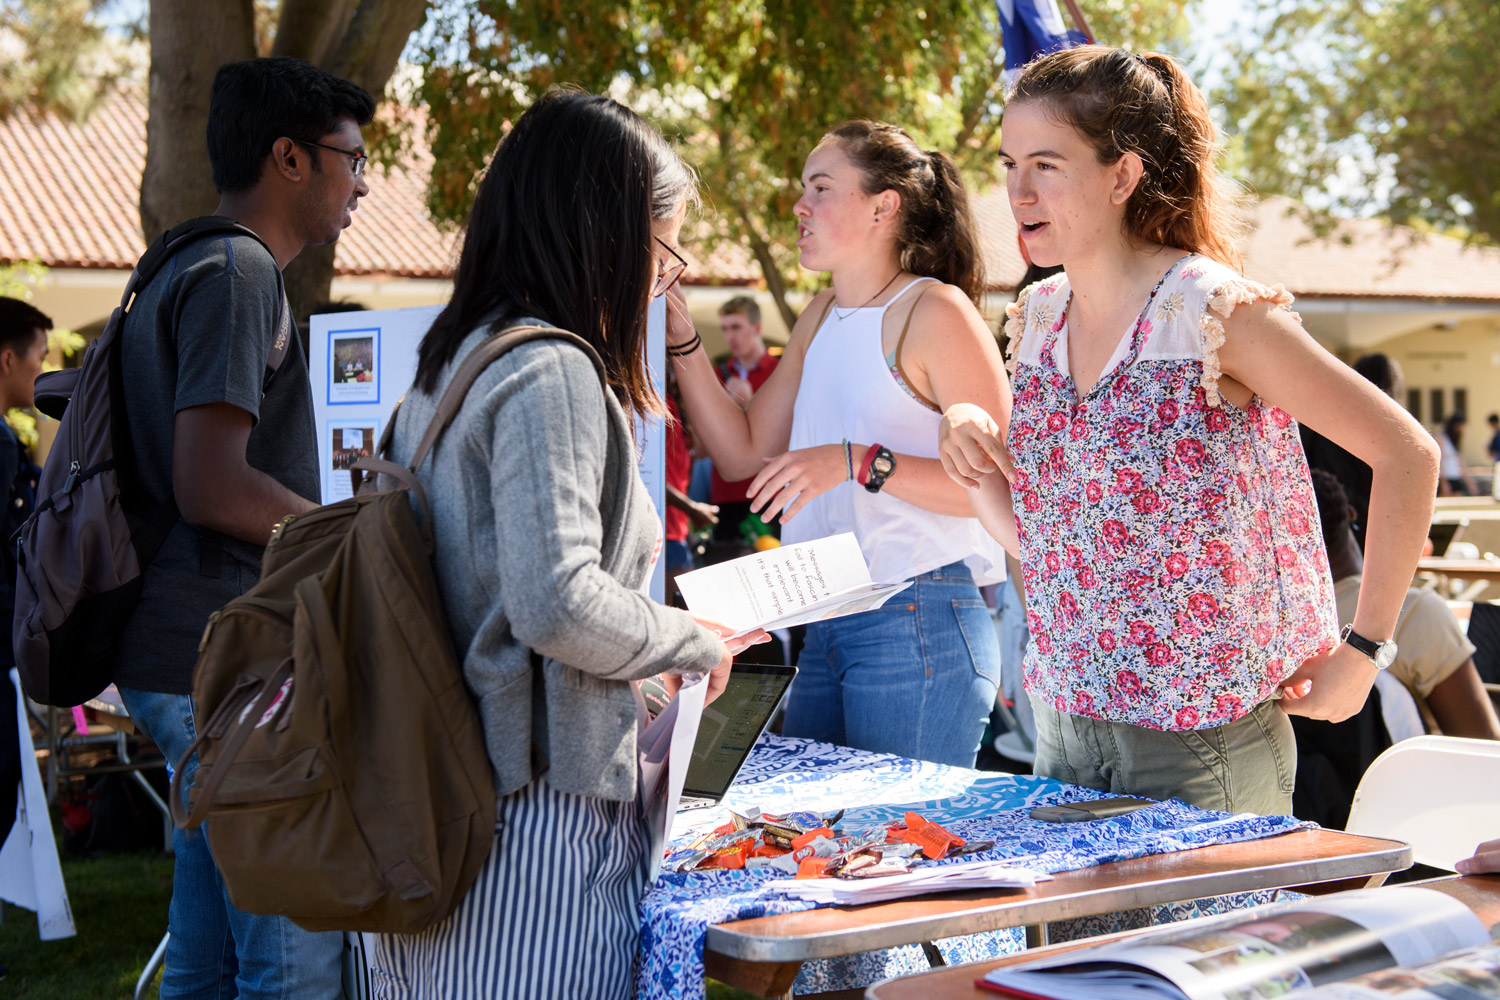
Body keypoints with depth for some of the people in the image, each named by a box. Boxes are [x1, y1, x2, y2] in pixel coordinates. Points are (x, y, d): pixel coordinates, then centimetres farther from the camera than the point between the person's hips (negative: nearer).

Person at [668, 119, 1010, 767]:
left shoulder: (935, 311, -10)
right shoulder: (821, 318, 15)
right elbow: (743, 453, 16)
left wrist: (857, 462, -22)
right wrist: (682, 342, 8)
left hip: (920, 622, -8)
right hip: (826, 627, 8)